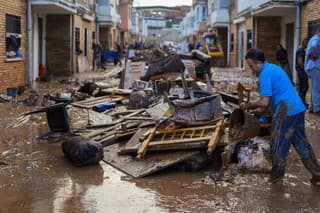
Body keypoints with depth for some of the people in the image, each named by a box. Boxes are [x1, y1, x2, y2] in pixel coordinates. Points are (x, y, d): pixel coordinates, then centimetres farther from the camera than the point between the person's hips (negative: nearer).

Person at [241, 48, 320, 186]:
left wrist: (248, 106, -3)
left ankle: (276, 176, 17)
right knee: (301, 143, 15)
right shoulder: (274, 68, 18)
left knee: (278, 146, 4)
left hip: (286, 112, -10)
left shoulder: (265, 74, -13)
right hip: (298, 109, 10)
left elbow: (264, 102, -18)